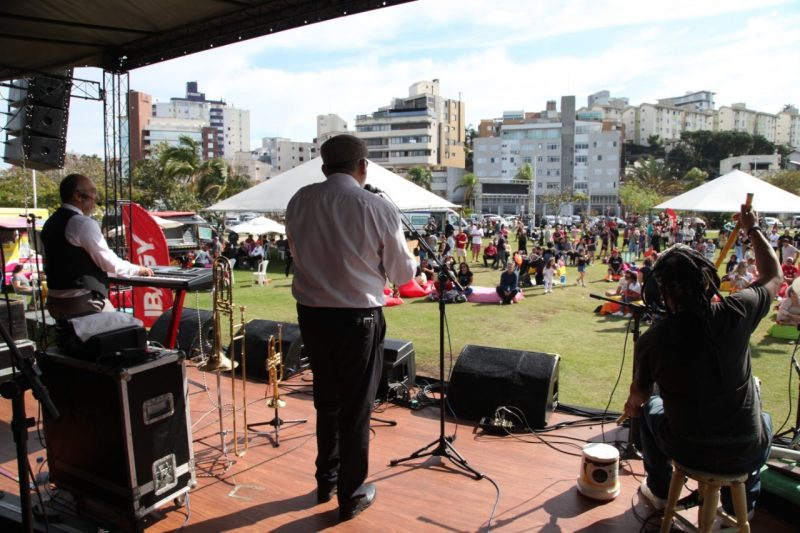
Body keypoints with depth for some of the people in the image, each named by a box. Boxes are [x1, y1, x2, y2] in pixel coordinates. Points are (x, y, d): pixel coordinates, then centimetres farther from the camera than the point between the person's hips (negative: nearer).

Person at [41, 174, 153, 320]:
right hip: (83, 301, -9)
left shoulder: (50, 224, 11)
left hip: (56, 300, 9)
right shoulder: (84, 223, -16)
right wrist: (137, 269, 0)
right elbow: (107, 261, -15)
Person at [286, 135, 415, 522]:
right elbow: (403, 274, -3)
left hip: (311, 313, 4)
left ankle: (326, 482, 39)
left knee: (326, 400, 22)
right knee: (356, 407, 11)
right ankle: (351, 496, 26)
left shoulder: (299, 201, -1)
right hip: (358, 318, -4)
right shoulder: (379, 208, -12)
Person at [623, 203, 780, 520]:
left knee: (650, 408, 31)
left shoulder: (651, 340, -18)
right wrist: (753, 229, 17)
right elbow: (774, 276, 5)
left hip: (688, 452, -1)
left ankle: (659, 490, 43)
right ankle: (740, 505, 39)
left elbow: (638, 395, 1)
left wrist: (632, 406, 25)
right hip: (744, 455, 1)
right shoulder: (736, 313, -18)